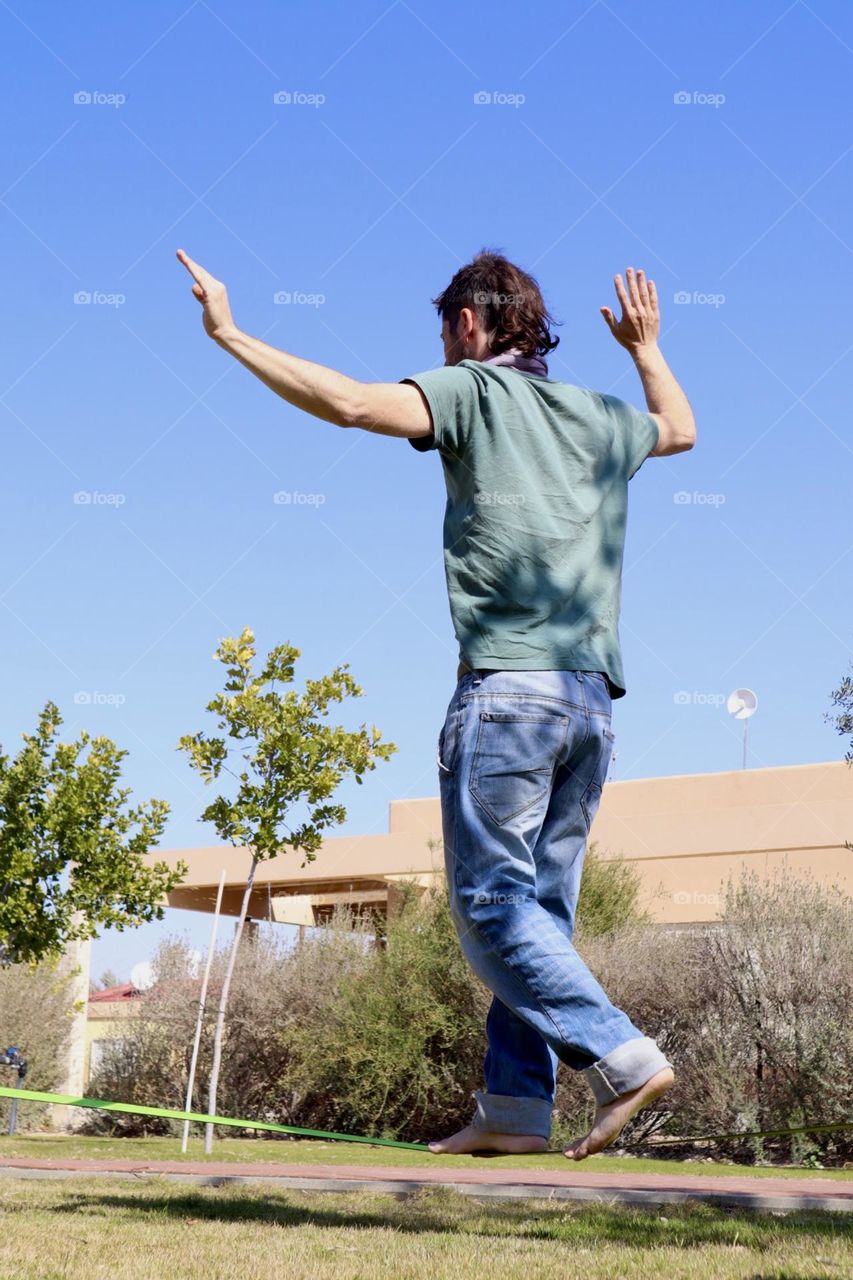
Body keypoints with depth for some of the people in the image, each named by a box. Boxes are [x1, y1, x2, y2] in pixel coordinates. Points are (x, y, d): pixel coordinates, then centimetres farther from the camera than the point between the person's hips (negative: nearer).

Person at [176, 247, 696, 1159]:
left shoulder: (472, 393, 1)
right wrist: (648, 348, 57)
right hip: (591, 700, 7)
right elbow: (680, 429, 42)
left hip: (506, 685, -7)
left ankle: (624, 1058, -14)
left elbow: (352, 403, -15)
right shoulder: (601, 418, 20)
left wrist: (230, 337, -7)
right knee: (538, 905, 8)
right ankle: (515, 1104, 5)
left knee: (491, 901, -5)